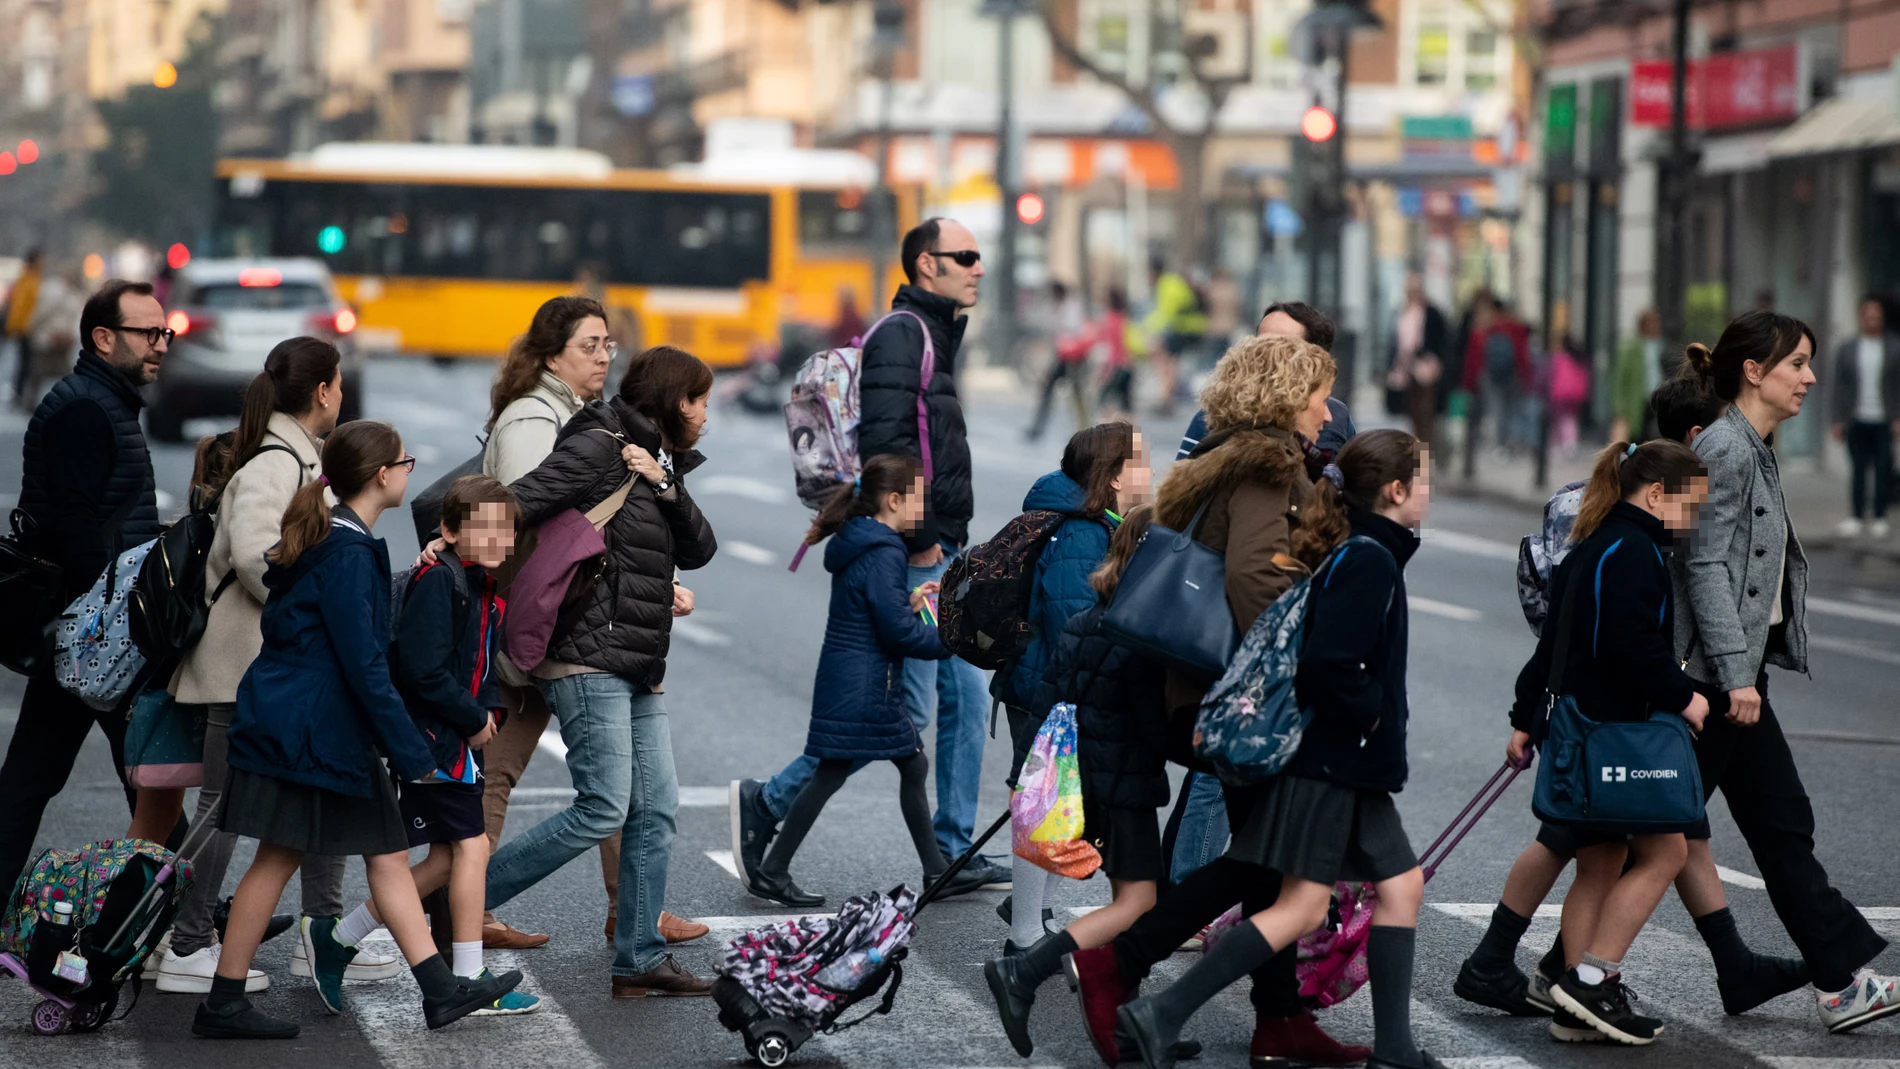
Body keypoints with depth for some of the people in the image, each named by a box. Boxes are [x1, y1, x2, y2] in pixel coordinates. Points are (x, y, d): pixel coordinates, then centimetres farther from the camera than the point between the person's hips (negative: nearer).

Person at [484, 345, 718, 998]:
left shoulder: (662, 466, 20)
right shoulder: (600, 447, -7)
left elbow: (698, 550, 9)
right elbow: (522, 501, -18)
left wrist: (665, 485, -6)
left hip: (639, 671, 9)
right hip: (590, 658, -9)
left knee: (657, 811, 4)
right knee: (604, 809, -15)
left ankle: (640, 961, 8)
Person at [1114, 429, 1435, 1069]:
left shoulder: (1351, 554, 13)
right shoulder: (1370, 561, -17)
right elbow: (1329, 663, -28)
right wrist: (1370, 714, -13)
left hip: (1347, 762, 10)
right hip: (1327, 759, -10)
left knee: (1401, 883, 11)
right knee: (1302, 906, -10)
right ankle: (1162, 1016, -14)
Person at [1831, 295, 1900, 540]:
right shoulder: (1846, 350, 11)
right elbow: (1839, 387, 10)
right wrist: (1839, 420, 3)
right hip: (1857, 421, 1)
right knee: (1858, 467, 1)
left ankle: (1880, 517, 5)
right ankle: (1857, 517, 5)